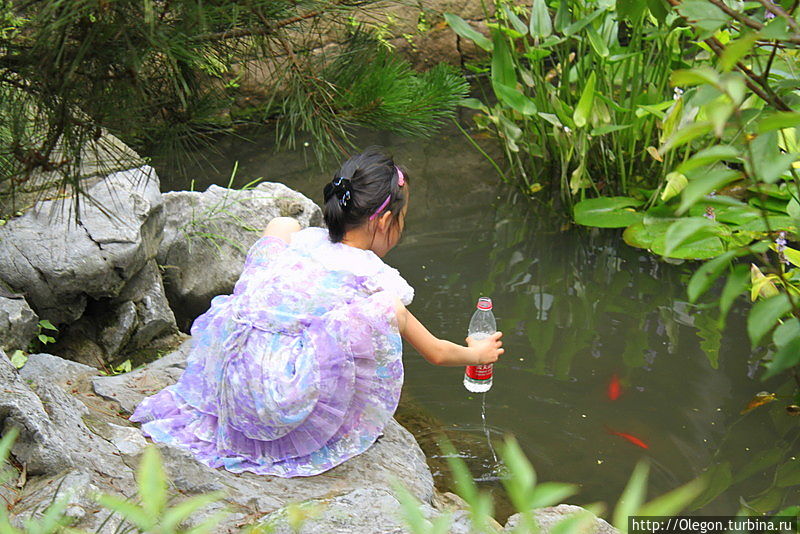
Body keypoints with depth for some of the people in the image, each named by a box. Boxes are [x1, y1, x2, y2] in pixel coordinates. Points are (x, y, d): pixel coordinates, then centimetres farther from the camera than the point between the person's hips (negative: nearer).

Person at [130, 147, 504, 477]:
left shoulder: (302, 240, 13)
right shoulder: (374, 277, 1)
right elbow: (435, 353, 13)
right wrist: (475, 354, 35)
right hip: (283, 408, -6)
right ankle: (359, 423, -1)